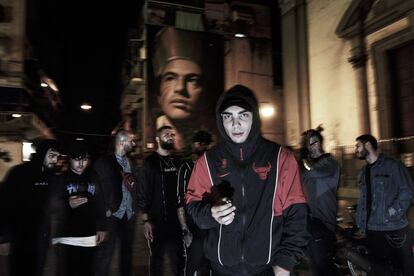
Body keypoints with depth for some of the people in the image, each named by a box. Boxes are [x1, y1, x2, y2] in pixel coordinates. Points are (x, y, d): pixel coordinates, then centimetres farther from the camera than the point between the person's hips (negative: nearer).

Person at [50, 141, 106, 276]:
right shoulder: (61, 179, 3)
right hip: (65, 237, -2)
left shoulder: (94, 179, 10)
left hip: (89, 237, 2)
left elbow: (100, 205, 10)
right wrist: (68, 204, -24)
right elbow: (53, 205, -4)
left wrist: (101, 228, 7)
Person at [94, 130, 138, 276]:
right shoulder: (104, 161, -4)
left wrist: (134, 208, 1)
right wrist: (106, 209, -11)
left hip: (129, 215, 5)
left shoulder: (130, 162, 13)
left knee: (127, 251, 12)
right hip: (112, 215, -5)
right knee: (105, 253, 0)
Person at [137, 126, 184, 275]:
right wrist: (145, 220, -15)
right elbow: (143, 192, -10)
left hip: (176, 219, 5)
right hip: (157, 221, -4)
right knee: (157, 258, 4)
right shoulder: (151, 162, -5)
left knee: (178, 257, 11)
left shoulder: (177, 161, 10)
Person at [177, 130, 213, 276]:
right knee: (193, 264, 3)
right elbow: (180, 202, -10)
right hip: (193, 225, -4)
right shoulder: (186, 168, -6)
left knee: (207, 264, 14)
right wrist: (185, 229, -14)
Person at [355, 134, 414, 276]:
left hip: (394, 229, -6)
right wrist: (361, 223, 9)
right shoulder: (364, 172, 17)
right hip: (372, 230, 6)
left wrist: (391, 214, -17)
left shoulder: (393, 165, -3)